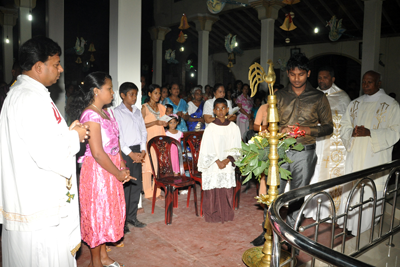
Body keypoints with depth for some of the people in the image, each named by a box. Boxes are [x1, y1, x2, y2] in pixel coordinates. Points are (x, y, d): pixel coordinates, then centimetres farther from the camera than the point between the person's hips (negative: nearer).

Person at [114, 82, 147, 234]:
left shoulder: (137, 112, 15)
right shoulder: (117, 112, -6)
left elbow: (143, 131, 14)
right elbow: (117, 136, -12)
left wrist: (143, 150, 0)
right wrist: (130, 153, -14)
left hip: (137, 151, 6)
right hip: (124, 152, -6)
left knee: (137, 185, 10)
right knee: (125, 187, -3)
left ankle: (132, 217, 23)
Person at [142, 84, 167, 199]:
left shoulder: (161, 107, 14)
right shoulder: (145, 107, -3)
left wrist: (165, 123, 2)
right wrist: (155, 122, -18)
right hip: (149, 140, -5)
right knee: (147, 166, -3)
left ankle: (157, 192, 14)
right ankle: (148, 193, 9)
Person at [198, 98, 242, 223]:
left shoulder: (233, 127, 2)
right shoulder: (210, 128, -5)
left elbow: (236, 147, 4)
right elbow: (207, 149, -5)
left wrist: (227, 160, -9)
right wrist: (218, 162, -10)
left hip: (228, 165, 2)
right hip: (213, 166, -2)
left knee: (227, 191, 7)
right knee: (213, 192, 3)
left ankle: (226, 215, 23)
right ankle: (213, 216, 18)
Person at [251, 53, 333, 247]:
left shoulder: (318, 97, 3)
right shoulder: (279, 96, 8)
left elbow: (328, 127, 3)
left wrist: (307, 130, -14)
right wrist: (281, 130, -10)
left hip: (304, 152, -1)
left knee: (297, 196, 8)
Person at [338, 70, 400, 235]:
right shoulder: (355, 104, 13)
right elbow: (344, 127, 12)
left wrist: (370, 133, -19)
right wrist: (352, 132, -11)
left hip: (375, 158, -4)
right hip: (354, 156, 4)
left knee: (371, 192, -2)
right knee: (350, 190, 7)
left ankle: (367, 229, 12)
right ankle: (349, 224, 20)